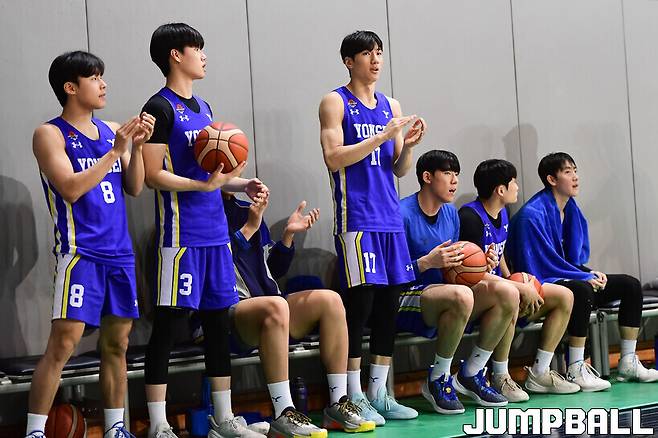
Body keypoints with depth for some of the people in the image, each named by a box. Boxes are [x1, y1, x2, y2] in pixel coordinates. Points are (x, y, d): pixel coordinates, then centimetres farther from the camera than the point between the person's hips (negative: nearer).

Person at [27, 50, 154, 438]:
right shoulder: (50, 134, -4)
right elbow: (70, 188, -16)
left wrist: (138, 146, -1)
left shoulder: (111, 130, 13)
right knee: (63, 343, -13)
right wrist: (115, 151, -16)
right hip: (80, 252, -6)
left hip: (119, 251, 6)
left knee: (117, 343, 10)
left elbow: (134, 188, 13)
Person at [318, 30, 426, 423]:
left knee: (390, 303, 6)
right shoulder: (336, 103, 0)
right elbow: (334, 158, -12)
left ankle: (379, 392, 14)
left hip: (390, 217, 6)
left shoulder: (391, 106, 16)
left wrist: (407, 146, -4)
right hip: (356, 218, -6)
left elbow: (399, 170, 17)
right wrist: (384, 136, -16)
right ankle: (355, 396, 1)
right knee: (360, 302, -7)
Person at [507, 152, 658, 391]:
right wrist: (586, 277, -19)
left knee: (631, 285, 1)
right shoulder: (532, 214, -17)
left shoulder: (572, 210, 11)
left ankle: (628, 362, 6)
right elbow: (543, 264, -20)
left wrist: (591, 273, -3)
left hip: (570, 279, 10)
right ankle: (575, 370, -31)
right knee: (582, 290, -38)